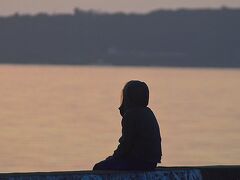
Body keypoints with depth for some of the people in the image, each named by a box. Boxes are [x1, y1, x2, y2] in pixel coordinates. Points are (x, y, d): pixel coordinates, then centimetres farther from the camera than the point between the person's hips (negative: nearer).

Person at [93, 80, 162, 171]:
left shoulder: (131, 115, -15)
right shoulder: (147, 112, 15)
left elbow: (126, 144, -15)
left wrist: (114, 157, 1)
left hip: (139, 162, -10)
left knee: (99, 168, -8)